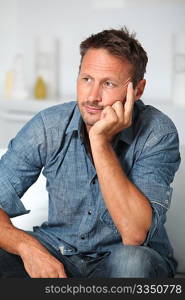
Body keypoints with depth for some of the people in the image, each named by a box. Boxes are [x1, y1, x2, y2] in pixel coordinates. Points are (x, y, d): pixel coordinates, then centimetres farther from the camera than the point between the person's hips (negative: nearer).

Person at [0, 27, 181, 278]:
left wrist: (100, 140, -30)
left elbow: (135, 234, -28)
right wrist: (27, 246, -31)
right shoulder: (47, 127, -11)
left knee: (132, 260, -36)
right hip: (58, 253, 2)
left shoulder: (157, 132, -18)